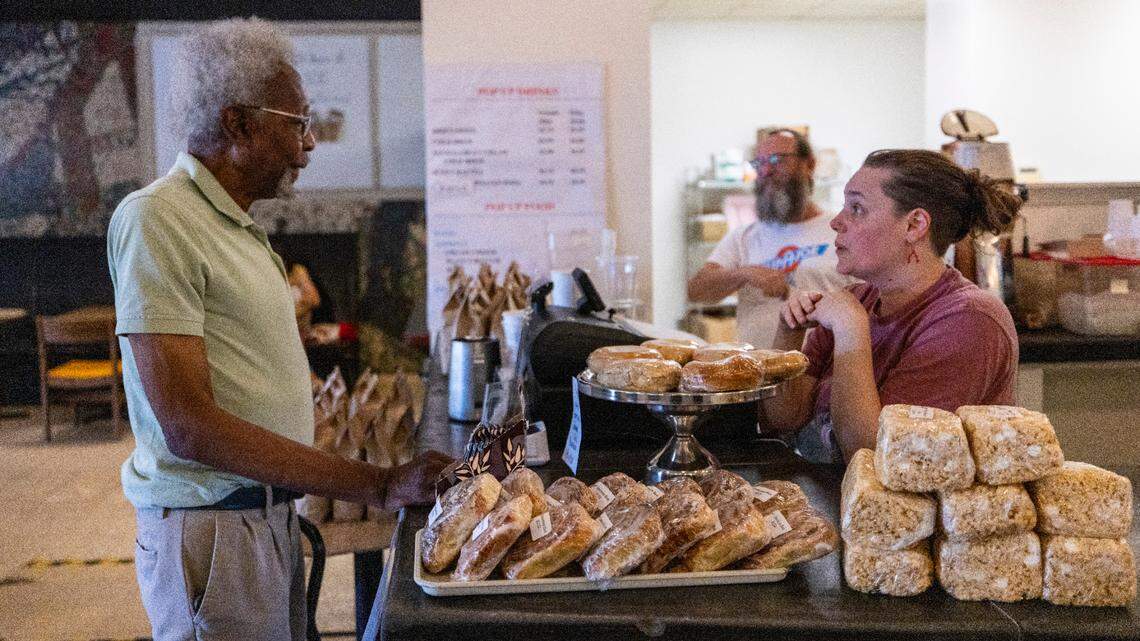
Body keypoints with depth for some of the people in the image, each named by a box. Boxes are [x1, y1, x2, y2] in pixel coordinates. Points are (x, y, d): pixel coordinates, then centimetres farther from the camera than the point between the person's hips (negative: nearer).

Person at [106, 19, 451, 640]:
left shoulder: (235, 224, 13)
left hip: (272, 515, 8)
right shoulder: (155, 220, -17)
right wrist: (378, 485, -24)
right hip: (213, 534, -8)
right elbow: (189, 427, -24)